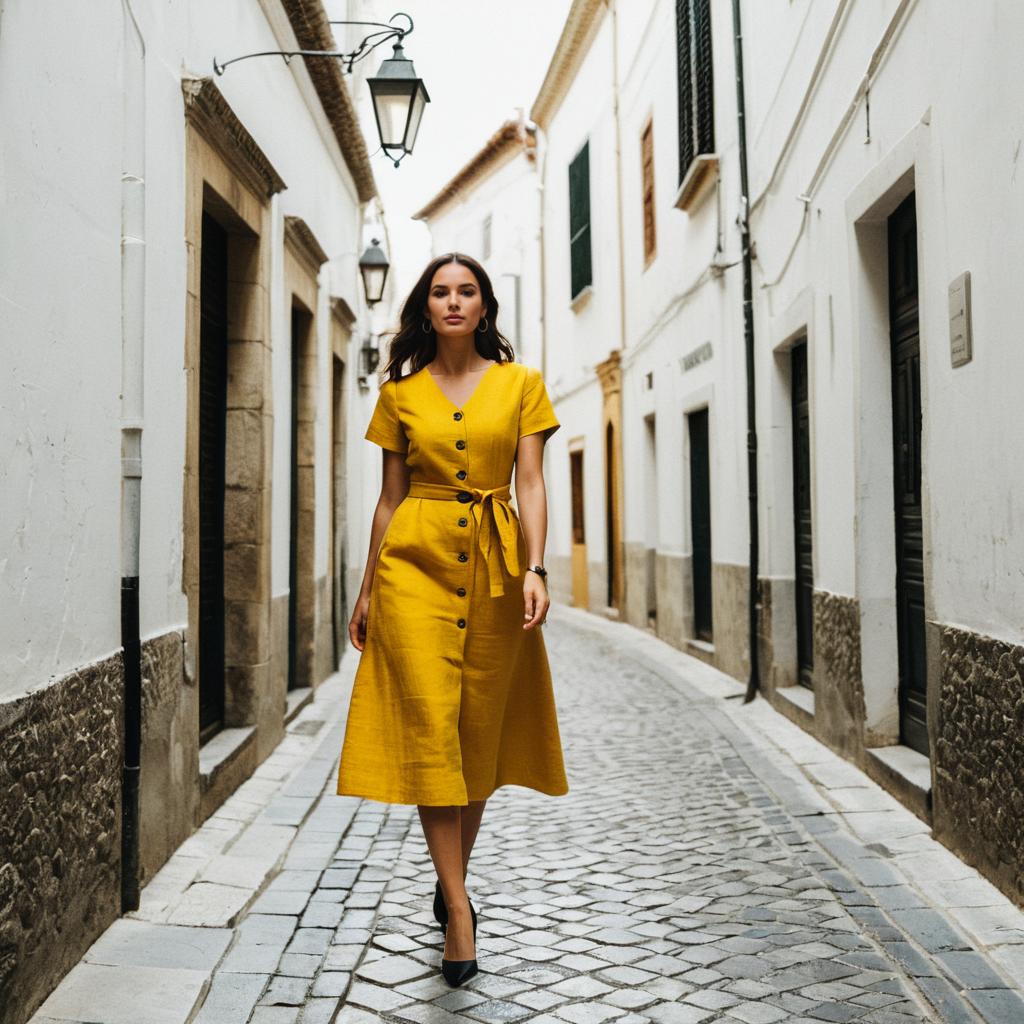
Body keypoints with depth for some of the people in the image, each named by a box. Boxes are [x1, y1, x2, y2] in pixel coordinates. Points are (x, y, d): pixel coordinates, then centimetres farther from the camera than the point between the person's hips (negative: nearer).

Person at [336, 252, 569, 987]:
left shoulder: (521, 384, 7)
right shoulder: (400, 394, 9)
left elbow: (531, 484, 1)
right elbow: (390, 496, 11)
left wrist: (534, 568, -12)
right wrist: (367, 588, 10)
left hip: (494, 564, 0)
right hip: (415, 562, 0)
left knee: (479, 731, 6)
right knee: (429, 727, -9)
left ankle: (451, 881, 27)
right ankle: (458, 907, -4)